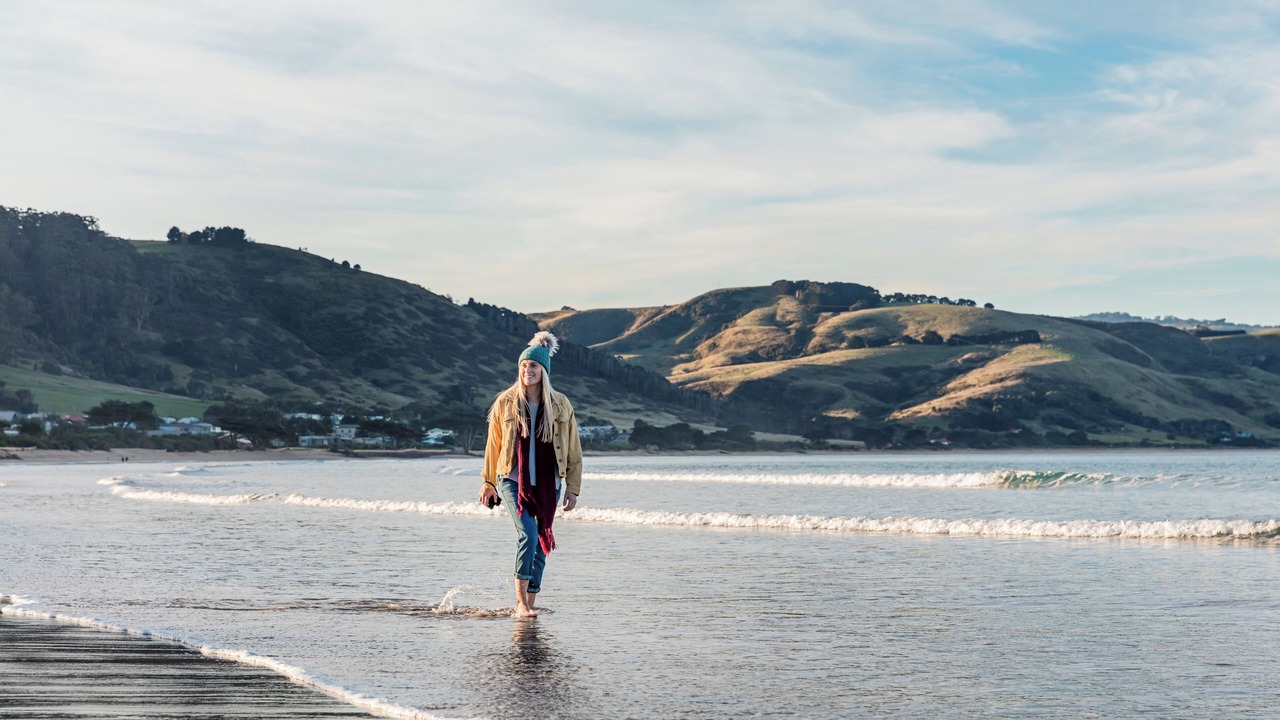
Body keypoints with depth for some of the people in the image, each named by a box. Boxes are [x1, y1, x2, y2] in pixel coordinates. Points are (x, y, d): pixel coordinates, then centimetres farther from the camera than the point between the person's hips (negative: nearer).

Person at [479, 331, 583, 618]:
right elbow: (493, 445, 10)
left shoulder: (560, 405, 1)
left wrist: (573, 487, 4)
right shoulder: (505, 402, 0)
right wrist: (488, 482, 15)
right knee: (528, 533, -21)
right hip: (513, 481, -2)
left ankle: (530, 603, 15)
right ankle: (520, 601, -16)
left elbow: (573, 449, 7)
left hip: (547, 485, 2)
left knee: (541, 543, 5)